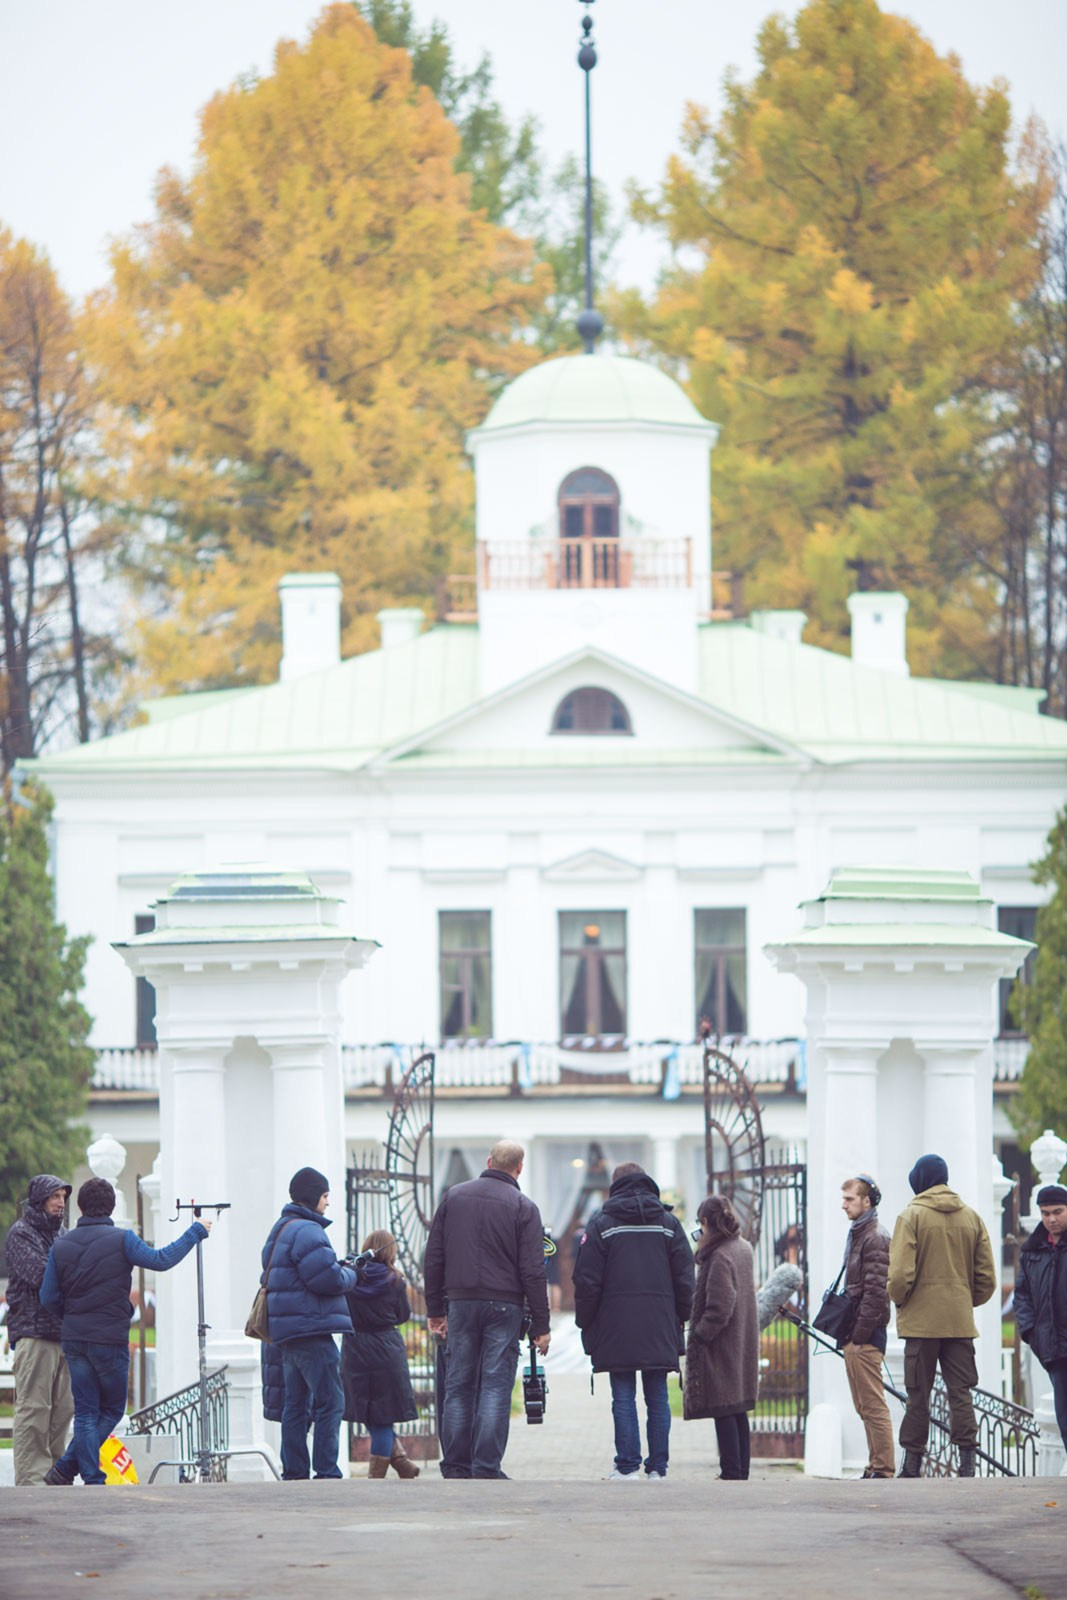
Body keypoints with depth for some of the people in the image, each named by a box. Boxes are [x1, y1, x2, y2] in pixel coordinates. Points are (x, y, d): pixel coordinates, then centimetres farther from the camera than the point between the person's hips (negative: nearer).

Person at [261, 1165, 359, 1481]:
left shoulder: (281, 1230, 20)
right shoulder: (306, 1231, -14)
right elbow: (327, 1278, -21)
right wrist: (350, 1276, 1)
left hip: (286, 1333, 10)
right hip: (311, 1329, -10)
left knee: (295, 1402, 12)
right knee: (330, 1401, -8)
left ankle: (294, 1473, 13)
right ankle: (326, 1472, -12)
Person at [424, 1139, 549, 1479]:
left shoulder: (453, 1197, 8)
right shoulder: (523, 1207, -4)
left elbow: (434, 1257, 9)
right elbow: (532, 1271, -6)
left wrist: (435, 1309, 15)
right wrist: (540, 1325, -3)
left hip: (460, 1302, 3)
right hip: (504, 1305, -3)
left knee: (458, 1385, 8)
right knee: (495, 1386, -2)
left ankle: (455, 1467, 7)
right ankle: (486, 1468, -7)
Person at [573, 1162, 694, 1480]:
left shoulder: (602, 1224, -1)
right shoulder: (669, 1224, 8)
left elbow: (587, 1281, -3)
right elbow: (685, 1279, 8)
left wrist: (586, 1323, 4)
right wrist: (680, 1320, 15)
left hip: (617, 1328, -2)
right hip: (660, 1330, 2)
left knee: (624, 1398, 0)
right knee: (658, 1399, 6)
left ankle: (628, 1466, -3)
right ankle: (657, 1467, 5)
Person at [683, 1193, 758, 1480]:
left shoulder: (719, 1257, -20)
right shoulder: (743, 1249, 9)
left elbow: (719, 1308, -23)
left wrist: (700, 1334, -12)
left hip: (720, 1348, -9)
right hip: (743, 1344, 9)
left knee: (724, 1413, -5)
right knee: (738, 1411, 14)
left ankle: (732, 1472, -5)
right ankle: (741, 1469, 18)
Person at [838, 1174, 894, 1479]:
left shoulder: (875, 1238, -12)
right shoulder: (857, 1234, 18)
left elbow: (875, 1292, -18)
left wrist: (859, 1336, -18)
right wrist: (847, 1334, 16)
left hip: (866, 1336, -10)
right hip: (855, 1335, 10)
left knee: (873, 1405, -9)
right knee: (865, 1406, 11)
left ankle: (883, 1468, -8)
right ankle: (876, 1466, 15)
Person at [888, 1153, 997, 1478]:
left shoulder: (912, 1216, -7)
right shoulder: (971, 1217, 7)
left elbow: (900, 1274, -14)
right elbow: (986, 1277, 7)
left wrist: (899, 1301, 4)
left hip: (922, 1320, -3)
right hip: (961, 1321, 3)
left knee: (918, 1393, 3)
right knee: (960, 1391, 5)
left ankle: (912, 1464, 6)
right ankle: (967, 1460, -4)